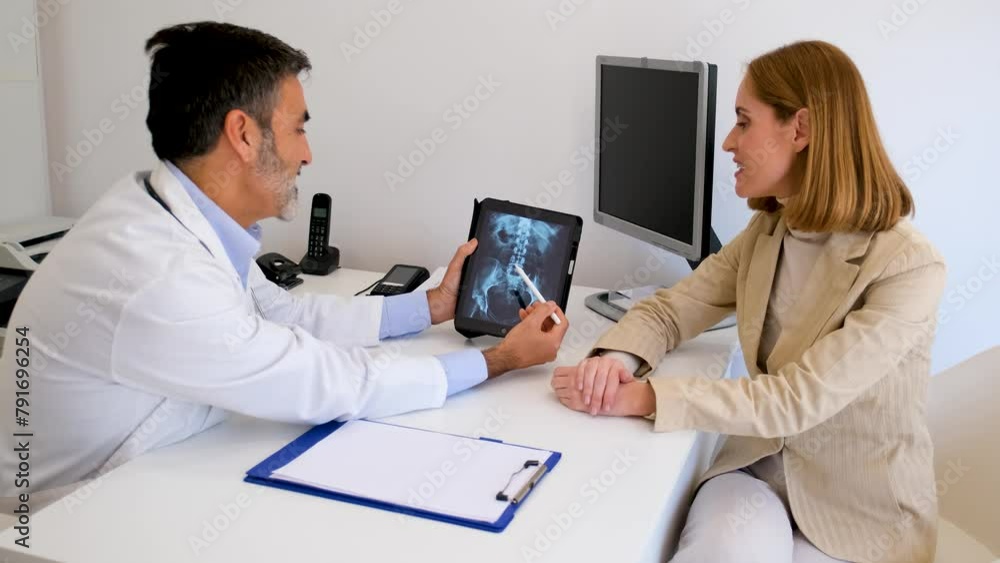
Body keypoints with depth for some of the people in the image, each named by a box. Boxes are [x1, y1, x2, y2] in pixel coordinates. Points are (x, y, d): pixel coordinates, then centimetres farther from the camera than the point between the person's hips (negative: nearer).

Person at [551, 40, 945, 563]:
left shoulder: (908, 268, -21)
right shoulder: (765, 234, 1)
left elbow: (795, 400, -27)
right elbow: (667, 311, 3)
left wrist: (641, 397, -29)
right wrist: (615, 358, -20)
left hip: (861, 511, -3)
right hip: (759, 465, 3)